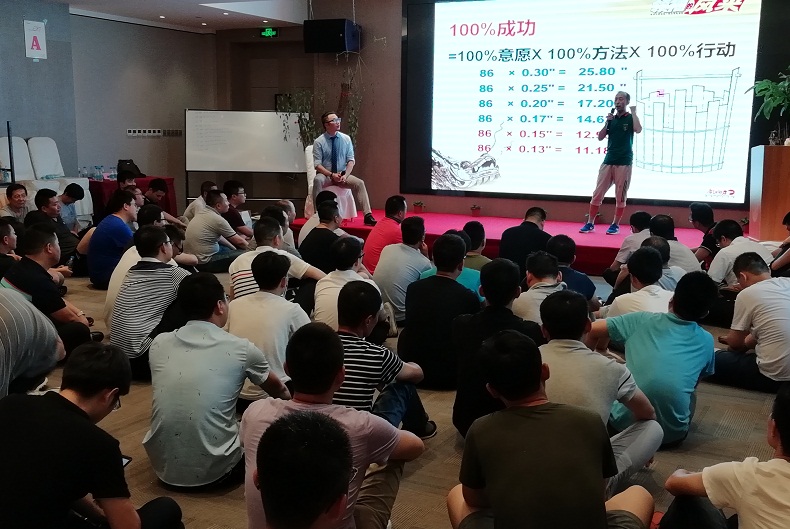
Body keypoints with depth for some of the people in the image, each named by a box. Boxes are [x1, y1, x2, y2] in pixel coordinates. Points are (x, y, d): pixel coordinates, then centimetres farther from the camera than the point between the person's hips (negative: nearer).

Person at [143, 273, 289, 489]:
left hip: (162, 465, 5)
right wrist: (289, 400, 39)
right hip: (213, 470, -4)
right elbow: (277, 389, 14)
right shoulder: (240, 348, -7)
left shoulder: (159, 343, 2)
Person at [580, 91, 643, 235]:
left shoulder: (631, 118, 2)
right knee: (597, 193, 1)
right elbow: (600, 137, 6)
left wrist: (633, 112, -11)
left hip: (624, 162, -4)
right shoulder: (612, 119, 13)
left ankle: (615, 225, 9)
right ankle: (590, 223, 6)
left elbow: (638, 129, -19)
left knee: (620, 195, 1)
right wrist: (607, 122, -6)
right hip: (608, 160, 4)